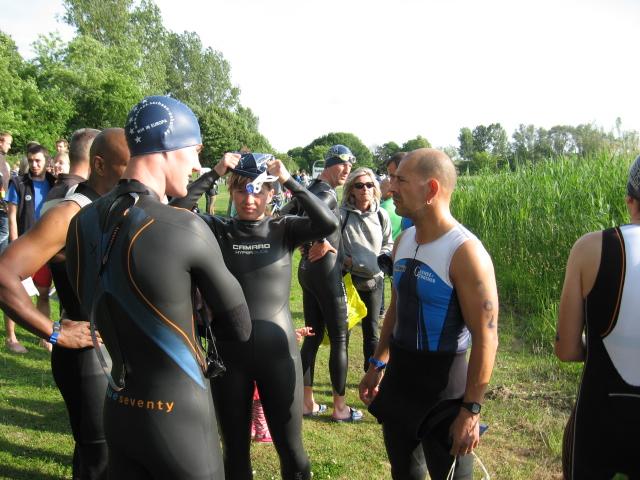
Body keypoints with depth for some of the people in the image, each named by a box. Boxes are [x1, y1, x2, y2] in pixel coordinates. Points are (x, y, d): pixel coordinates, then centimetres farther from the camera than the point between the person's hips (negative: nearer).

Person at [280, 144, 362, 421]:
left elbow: (282, 216, 15)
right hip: (327, 272, -9)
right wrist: (323, 242, -21)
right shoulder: (327, 193, -16)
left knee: (312, 336, 14)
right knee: (339, 339, 2)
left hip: (307, 270, 9)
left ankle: (307, 402, 21)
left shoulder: (309, 191, 12)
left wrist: (304, 241, 10)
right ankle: (340, 407, 12)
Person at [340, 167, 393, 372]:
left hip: (374, 280, 3)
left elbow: (388, 244, 13)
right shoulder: (342, 214, -9)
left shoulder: (381, 215, 2)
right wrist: (344, 260, -18)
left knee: (371, 332, 12)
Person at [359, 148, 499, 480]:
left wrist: (471, 410, -19)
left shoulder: (465, 252, -21)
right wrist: (377, 365, 18)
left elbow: (486, 339, -19)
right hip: (399, 375, 7)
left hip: (443, 384, -7)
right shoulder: (403, 241, 3)